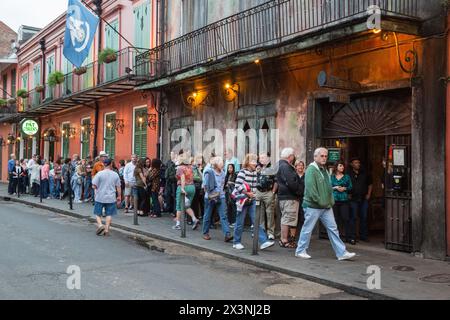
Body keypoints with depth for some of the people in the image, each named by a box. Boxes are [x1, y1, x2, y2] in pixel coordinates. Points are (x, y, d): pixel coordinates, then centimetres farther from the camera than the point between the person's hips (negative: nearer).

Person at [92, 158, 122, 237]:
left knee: (98, 213, 11)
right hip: (111, 198, 2)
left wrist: (96, 192, 11)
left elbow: (94, 186, -10)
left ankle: (100, 225, -9)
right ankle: (107, 229, 7)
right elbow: (118, 187, 3)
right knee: (109, 214, 9)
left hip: (100, 198, -2)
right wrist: (119, 196, 12)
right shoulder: (115, 174, -1)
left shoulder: (99, 174, -9)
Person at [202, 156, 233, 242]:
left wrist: (222, 192, 10)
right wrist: (211, 196, -8)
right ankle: (205, 233, 23)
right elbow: (206, 186, -6)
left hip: (221, 197, 4)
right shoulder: (209, 173, -8)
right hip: (210, 197, -4)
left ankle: (227, 235, -13)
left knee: (224, 216, -6)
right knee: (207, 216, 8)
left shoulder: (222, 173, 8)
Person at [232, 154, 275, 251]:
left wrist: (253, 194, 4)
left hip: (252, 200, 5)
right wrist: (247, 193, -16)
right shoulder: (243, 172, -11)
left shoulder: (255, 173, 9)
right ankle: (236, 242, 18)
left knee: (256, 221, -2)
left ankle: (263, 242, -6)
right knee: (240, 222, 5)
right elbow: (237, 186, -19)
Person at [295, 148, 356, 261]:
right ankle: (300, 251, 16)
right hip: (313, 206, -8)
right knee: (308, 229, 2)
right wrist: (320, 201, -19)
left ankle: (342, 253, 9)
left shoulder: (324, 170, 16)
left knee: (333, 228, 7)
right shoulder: (311, 170, -14)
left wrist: (331, 201, 11)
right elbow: (310, 189, -22)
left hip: (326, 206, 9)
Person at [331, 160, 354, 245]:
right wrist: (335, 188, -9)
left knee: (346, 218, -7)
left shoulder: (347, 177, 11)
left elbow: (350, 187, 9)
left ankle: (349, 237, -4)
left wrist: (344, 188, -8)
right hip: (334, 200, 0)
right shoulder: (332, 177, 9)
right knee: (335, 218, 1)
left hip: (344, 200, 0)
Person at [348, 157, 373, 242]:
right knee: (353, 218, -2)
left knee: (364, 217, 7)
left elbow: (370, 184, 19)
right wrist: (348, 195, -6)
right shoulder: (349, 174, -1)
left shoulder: (364, 174, 11)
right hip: (353, 199, -3)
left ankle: (363, 236, 17)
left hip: (364, 199, 4)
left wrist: (368, 194, 9)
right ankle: (352, 236, 4)